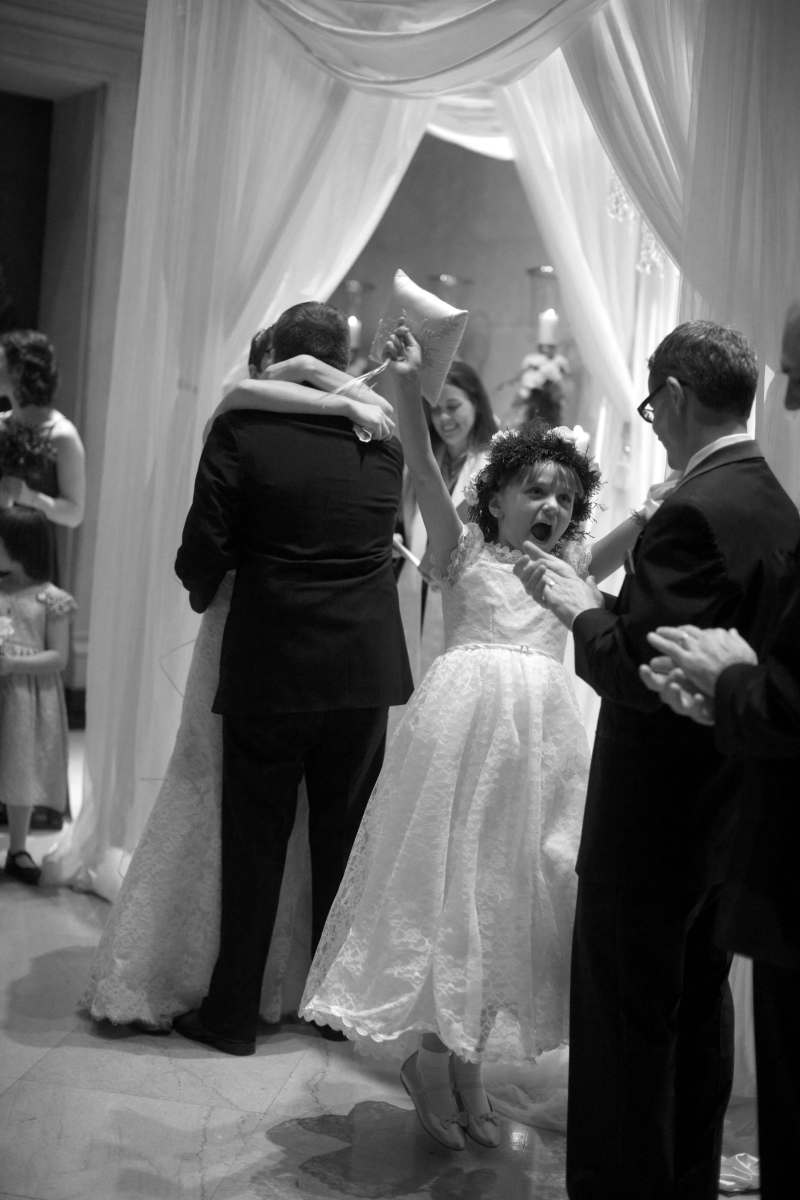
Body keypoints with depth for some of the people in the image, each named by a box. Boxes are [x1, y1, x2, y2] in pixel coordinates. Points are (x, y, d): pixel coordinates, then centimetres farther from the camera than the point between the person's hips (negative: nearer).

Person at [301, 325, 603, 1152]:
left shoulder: (567, 567, 20)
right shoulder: (463, 549, 4)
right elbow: (423, 469, -9)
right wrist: (406, 384, -21)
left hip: (539, 734, 5)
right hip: (464, 714, -5)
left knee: (511, 891, 8)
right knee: (446, 875, -2)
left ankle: (465, 1060, 22)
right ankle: (425, 1055, 15)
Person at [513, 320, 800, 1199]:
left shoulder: (695, 512, -22)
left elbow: (637, 670, -26)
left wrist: (579, 607, -10)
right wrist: (603, 595, 10)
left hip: (654, 823, -9)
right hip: (728, 817, 10)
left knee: (626, 1023, 3)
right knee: (698, 1010, 21)